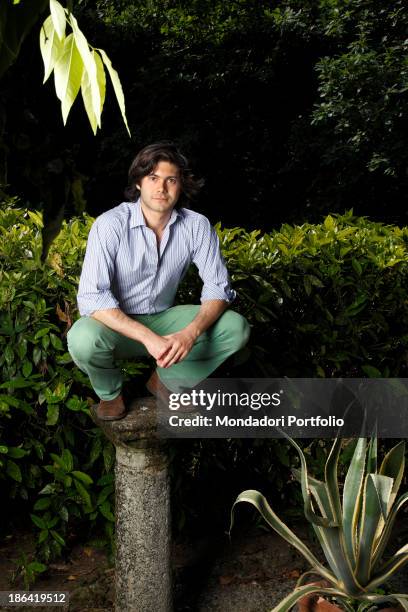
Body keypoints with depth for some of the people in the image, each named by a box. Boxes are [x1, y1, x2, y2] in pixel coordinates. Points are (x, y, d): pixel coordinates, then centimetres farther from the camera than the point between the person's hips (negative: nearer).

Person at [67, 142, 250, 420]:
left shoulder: (197, 226, -13)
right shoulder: (111, 225, -22)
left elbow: (218, 288, -11)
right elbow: (91, 297, -29)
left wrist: (191, 332, -32)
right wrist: (148, 337, -39)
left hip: (163, 319, 3)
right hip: (117, 325, -3)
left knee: (237, 328, -17)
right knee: (83, 339, -37)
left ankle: (166, 381, 7)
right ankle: (110, 392, 1)